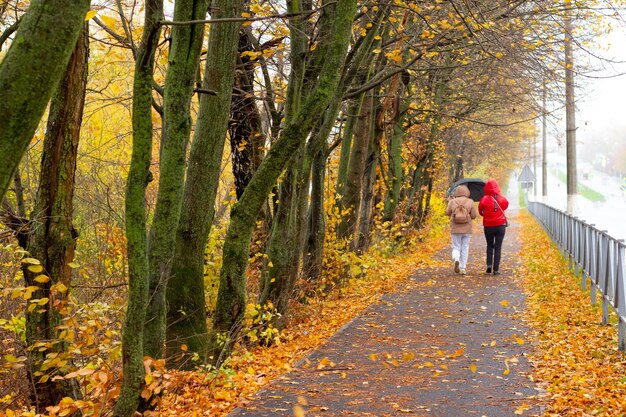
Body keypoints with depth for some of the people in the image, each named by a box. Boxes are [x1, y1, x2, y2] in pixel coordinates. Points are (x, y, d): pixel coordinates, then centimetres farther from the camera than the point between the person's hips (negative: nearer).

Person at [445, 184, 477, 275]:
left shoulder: (452, 201, -3)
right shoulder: (470, 202, -3)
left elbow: (447, 213, 6)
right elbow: (473, 215, -3)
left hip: (455, 229, 0)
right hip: (467, 229, 0)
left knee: (456, 247, 9)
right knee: (465, 248, 9)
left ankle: (456, 259, -21)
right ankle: (463, 268, 5)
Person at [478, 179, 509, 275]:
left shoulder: (484, 199, -11)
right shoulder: (502, 199, -5)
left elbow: (480, 212, -1)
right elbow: (506, 205, 15)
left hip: (488, 226, -1)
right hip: (500, 226, 1)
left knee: (489, 246, 18)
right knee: (498, 247, 4)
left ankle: (489, 264, 1)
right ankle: (496, 269, 0)